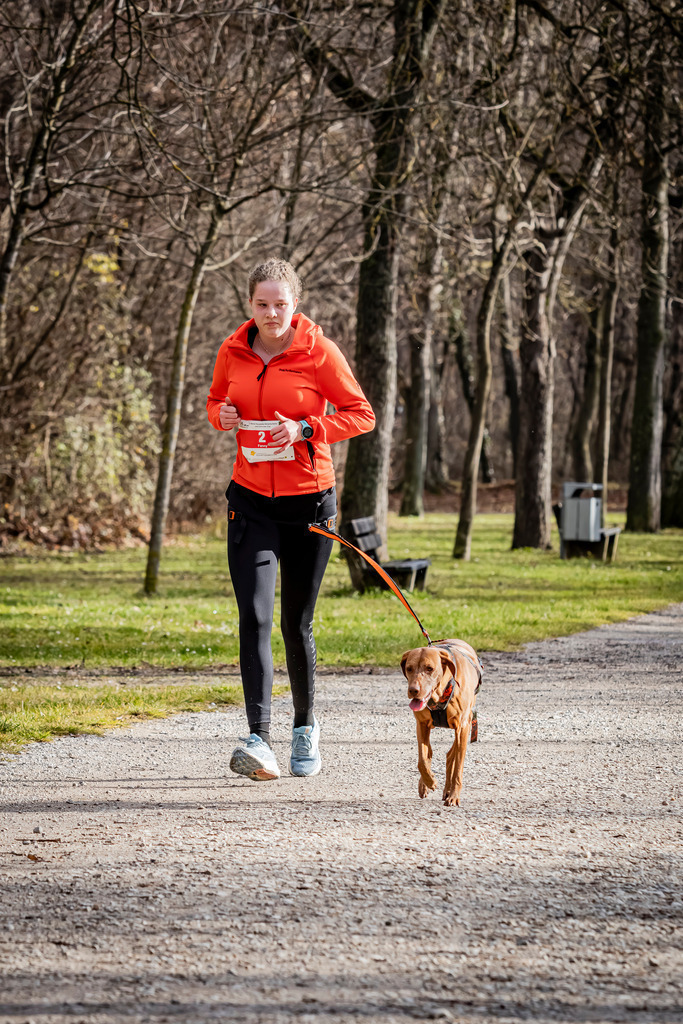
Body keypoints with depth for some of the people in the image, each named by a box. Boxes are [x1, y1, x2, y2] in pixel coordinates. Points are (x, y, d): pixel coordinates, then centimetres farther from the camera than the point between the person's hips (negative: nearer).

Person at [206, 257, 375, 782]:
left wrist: (306, 429, -19)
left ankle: (306, 726, 31)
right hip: (251, 499, 2)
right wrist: (221, 416, -5)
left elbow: (361, 414, -4)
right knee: (254, 617, -14)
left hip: (309, 500, -2)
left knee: (296, 622, 8)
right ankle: (259, 740, -20)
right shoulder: (233, 351, 2)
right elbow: (216, 401, 19)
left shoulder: (319, 351, -8)